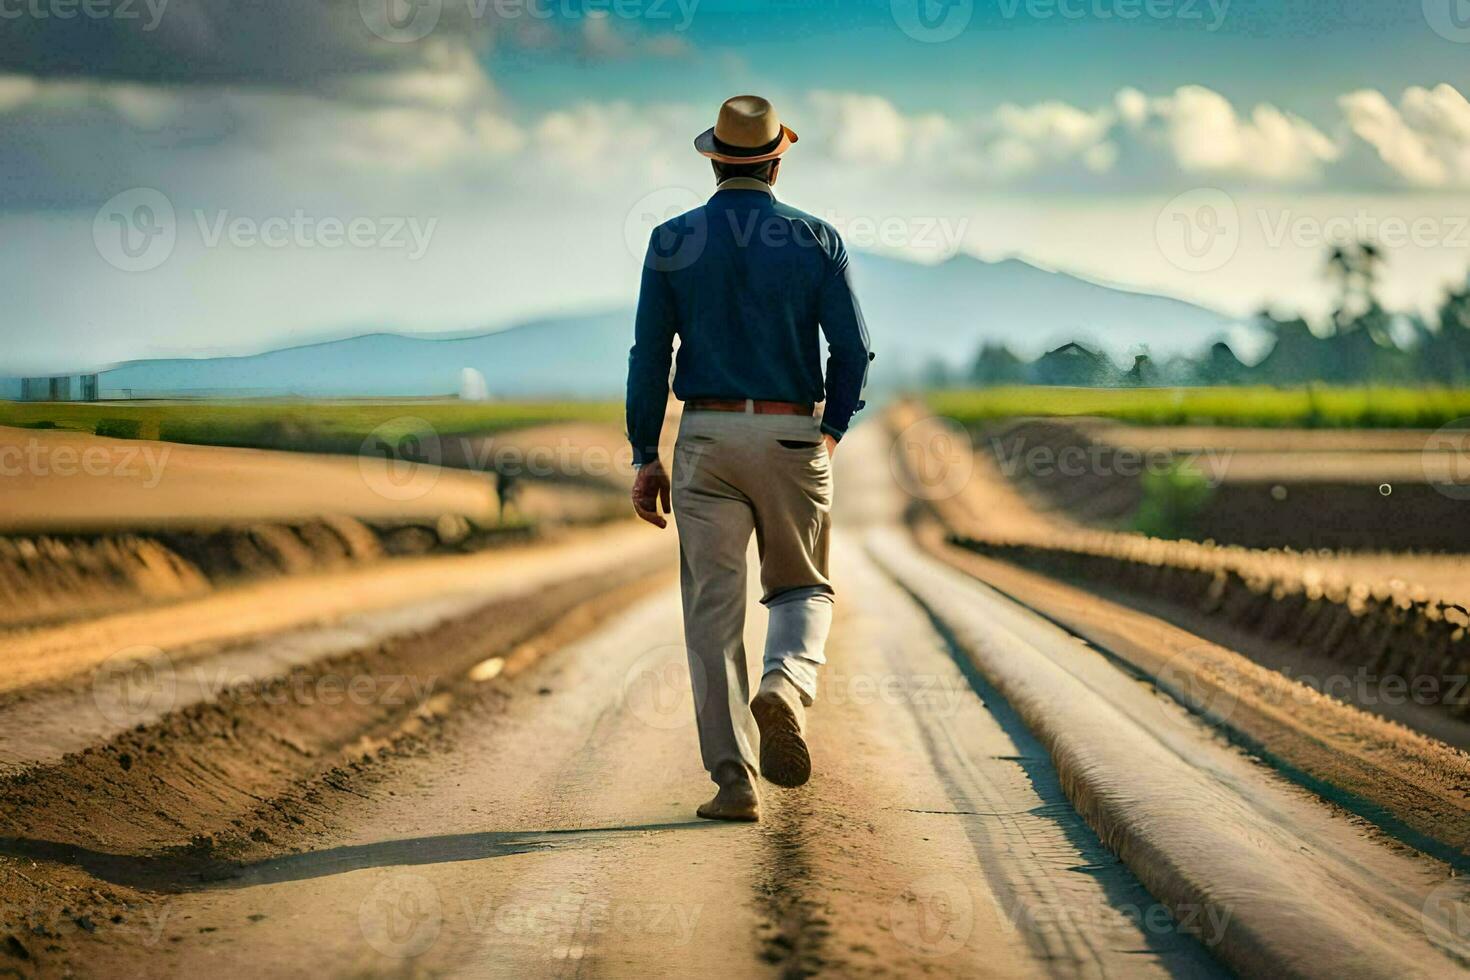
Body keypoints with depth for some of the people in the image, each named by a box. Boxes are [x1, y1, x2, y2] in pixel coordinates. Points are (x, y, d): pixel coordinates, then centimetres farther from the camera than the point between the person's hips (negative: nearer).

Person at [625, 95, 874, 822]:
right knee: (801, 588, 16)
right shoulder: (815, 240, 1)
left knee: (713, 611, 3)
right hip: (793, 436, 0)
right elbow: (852, 349, -2)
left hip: (706, 436, 0)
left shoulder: (672, 241, 2)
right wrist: (832, 431, 14)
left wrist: (645, 457, 4)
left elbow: (649, 354, 0)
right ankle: (785, 687, -16)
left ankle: (734, 778, -3)